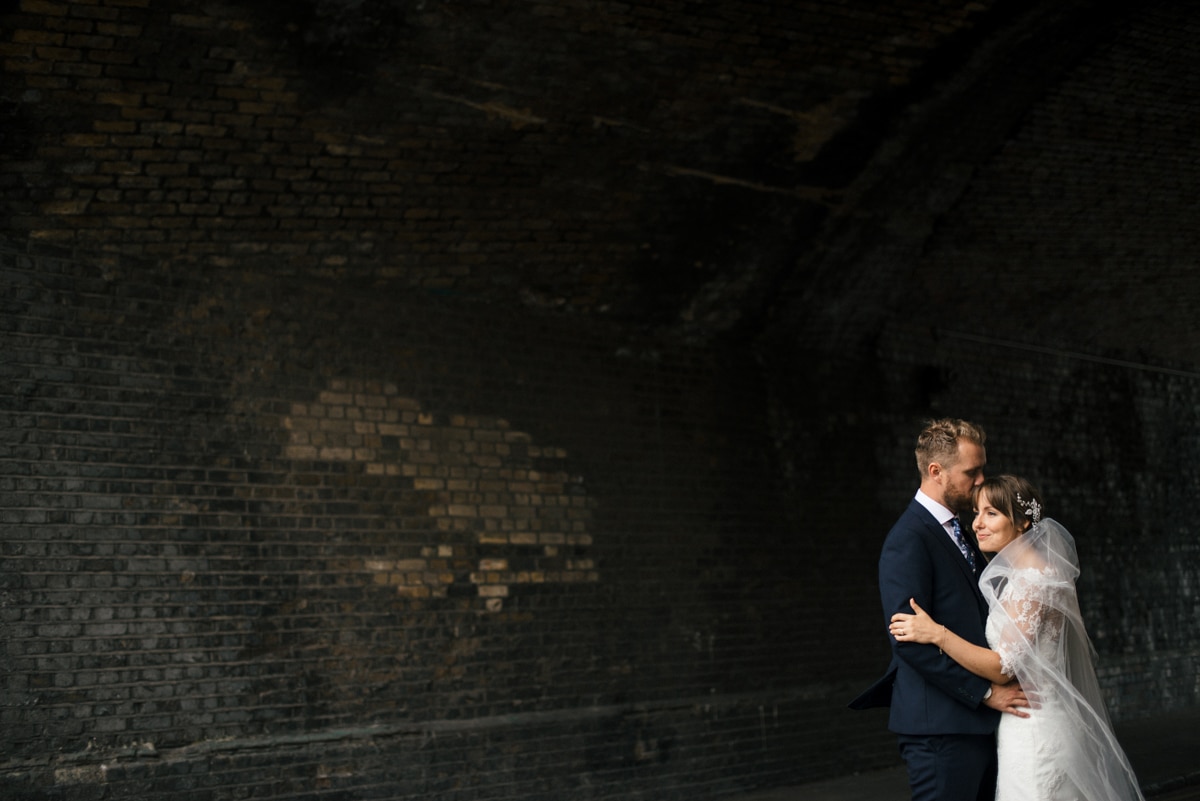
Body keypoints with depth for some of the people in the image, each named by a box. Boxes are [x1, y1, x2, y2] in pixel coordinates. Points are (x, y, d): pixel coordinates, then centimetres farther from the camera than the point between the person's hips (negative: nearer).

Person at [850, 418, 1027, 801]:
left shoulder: (959, 533, 17)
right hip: (941, 728, -9)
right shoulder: (908, 539, -13)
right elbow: (909, 641, -20)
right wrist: (984, 691, -16)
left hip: (981, 724, 9)